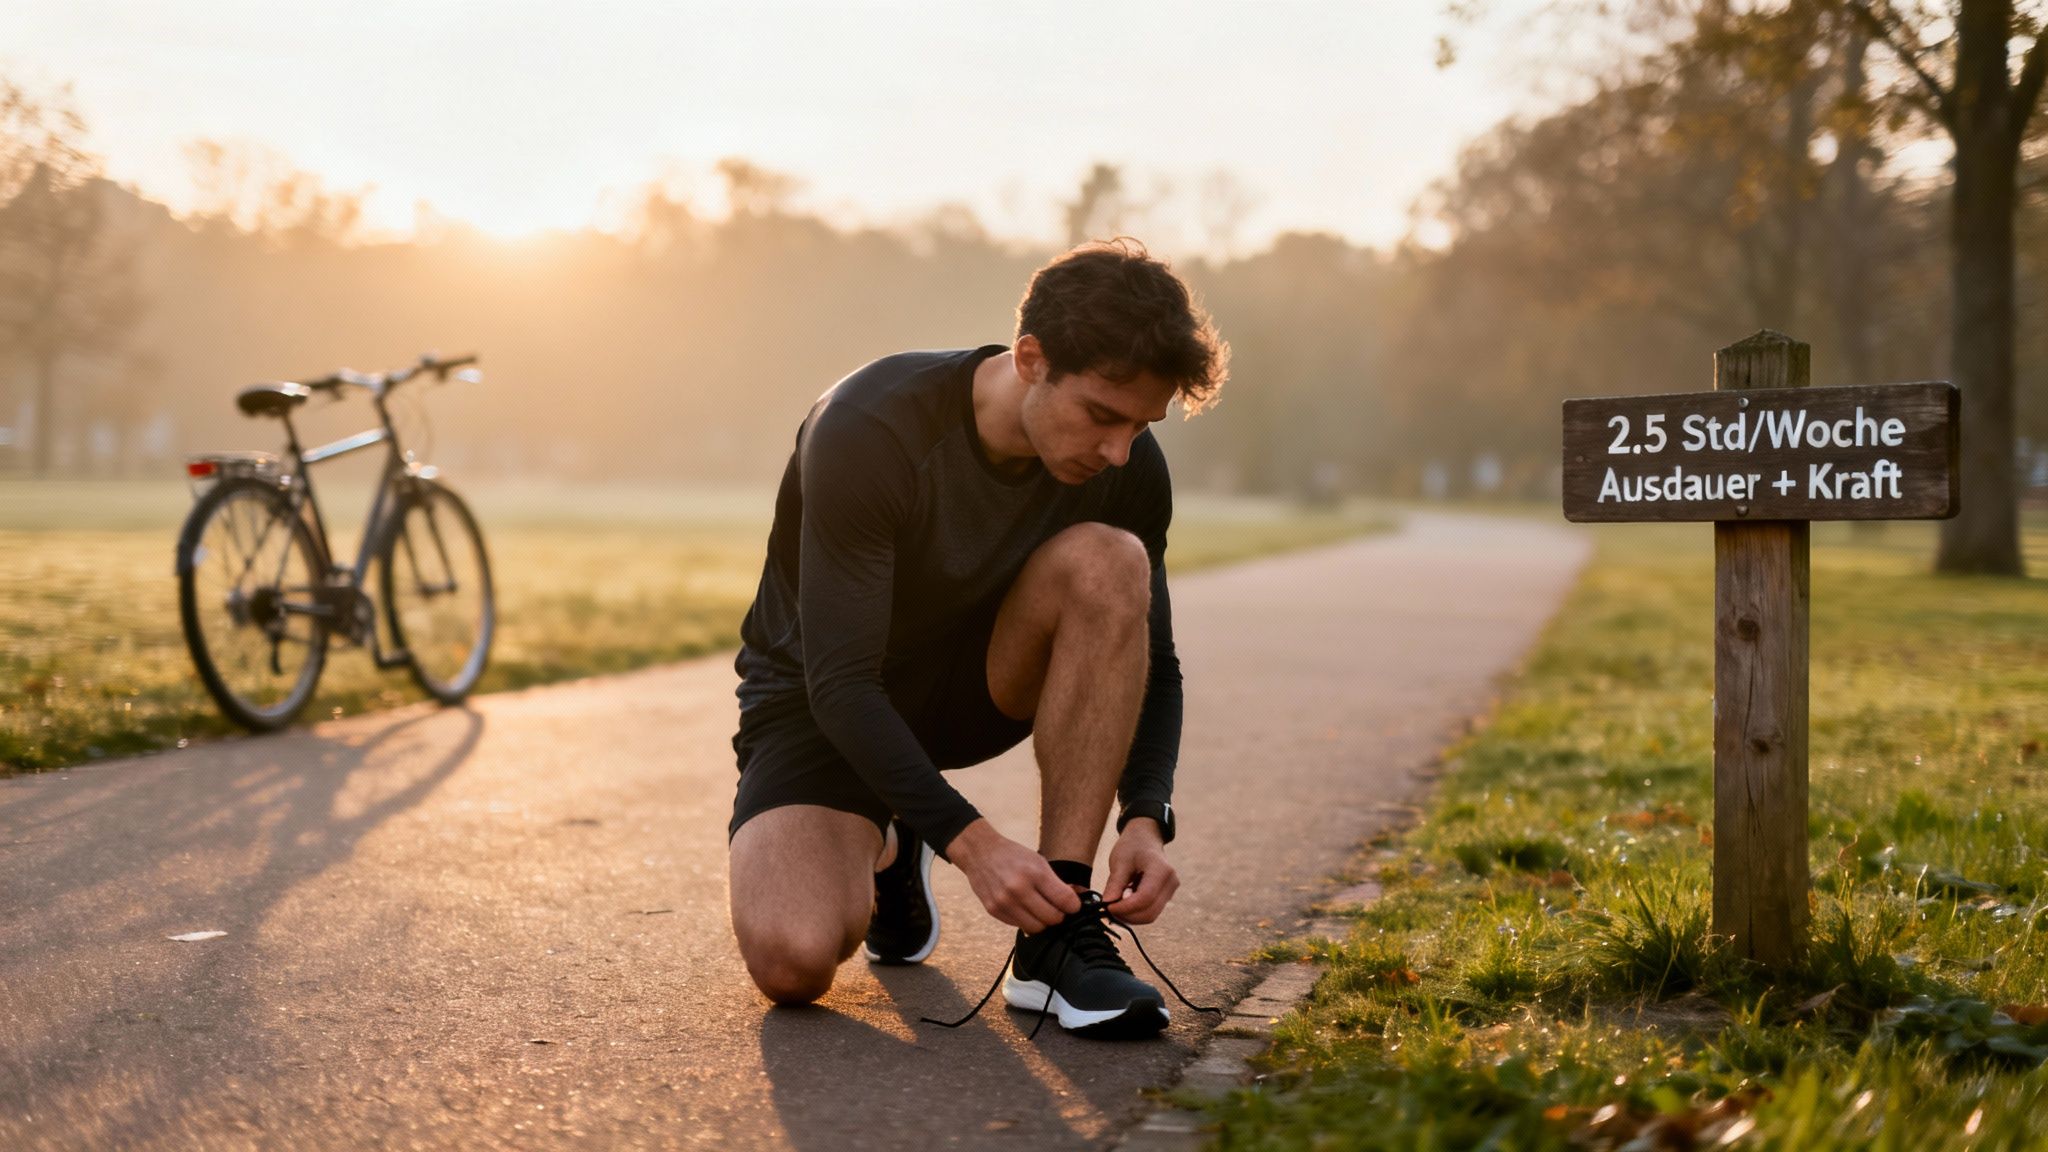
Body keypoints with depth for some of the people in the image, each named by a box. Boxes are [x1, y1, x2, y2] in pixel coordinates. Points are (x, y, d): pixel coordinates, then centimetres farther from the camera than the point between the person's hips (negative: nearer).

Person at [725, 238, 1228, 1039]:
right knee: (794, 960, -30)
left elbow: (1152, 666, -4)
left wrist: (1146, 817, -22)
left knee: (1107, 562, -28)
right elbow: (840, 682, -29)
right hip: (817, 704, -4)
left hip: (972, 686, 4)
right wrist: (970, 841, -37)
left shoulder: (1129, 469, -15)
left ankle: (1056, 942, -23)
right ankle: (884, 856, 9)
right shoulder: (868, 431, -29)